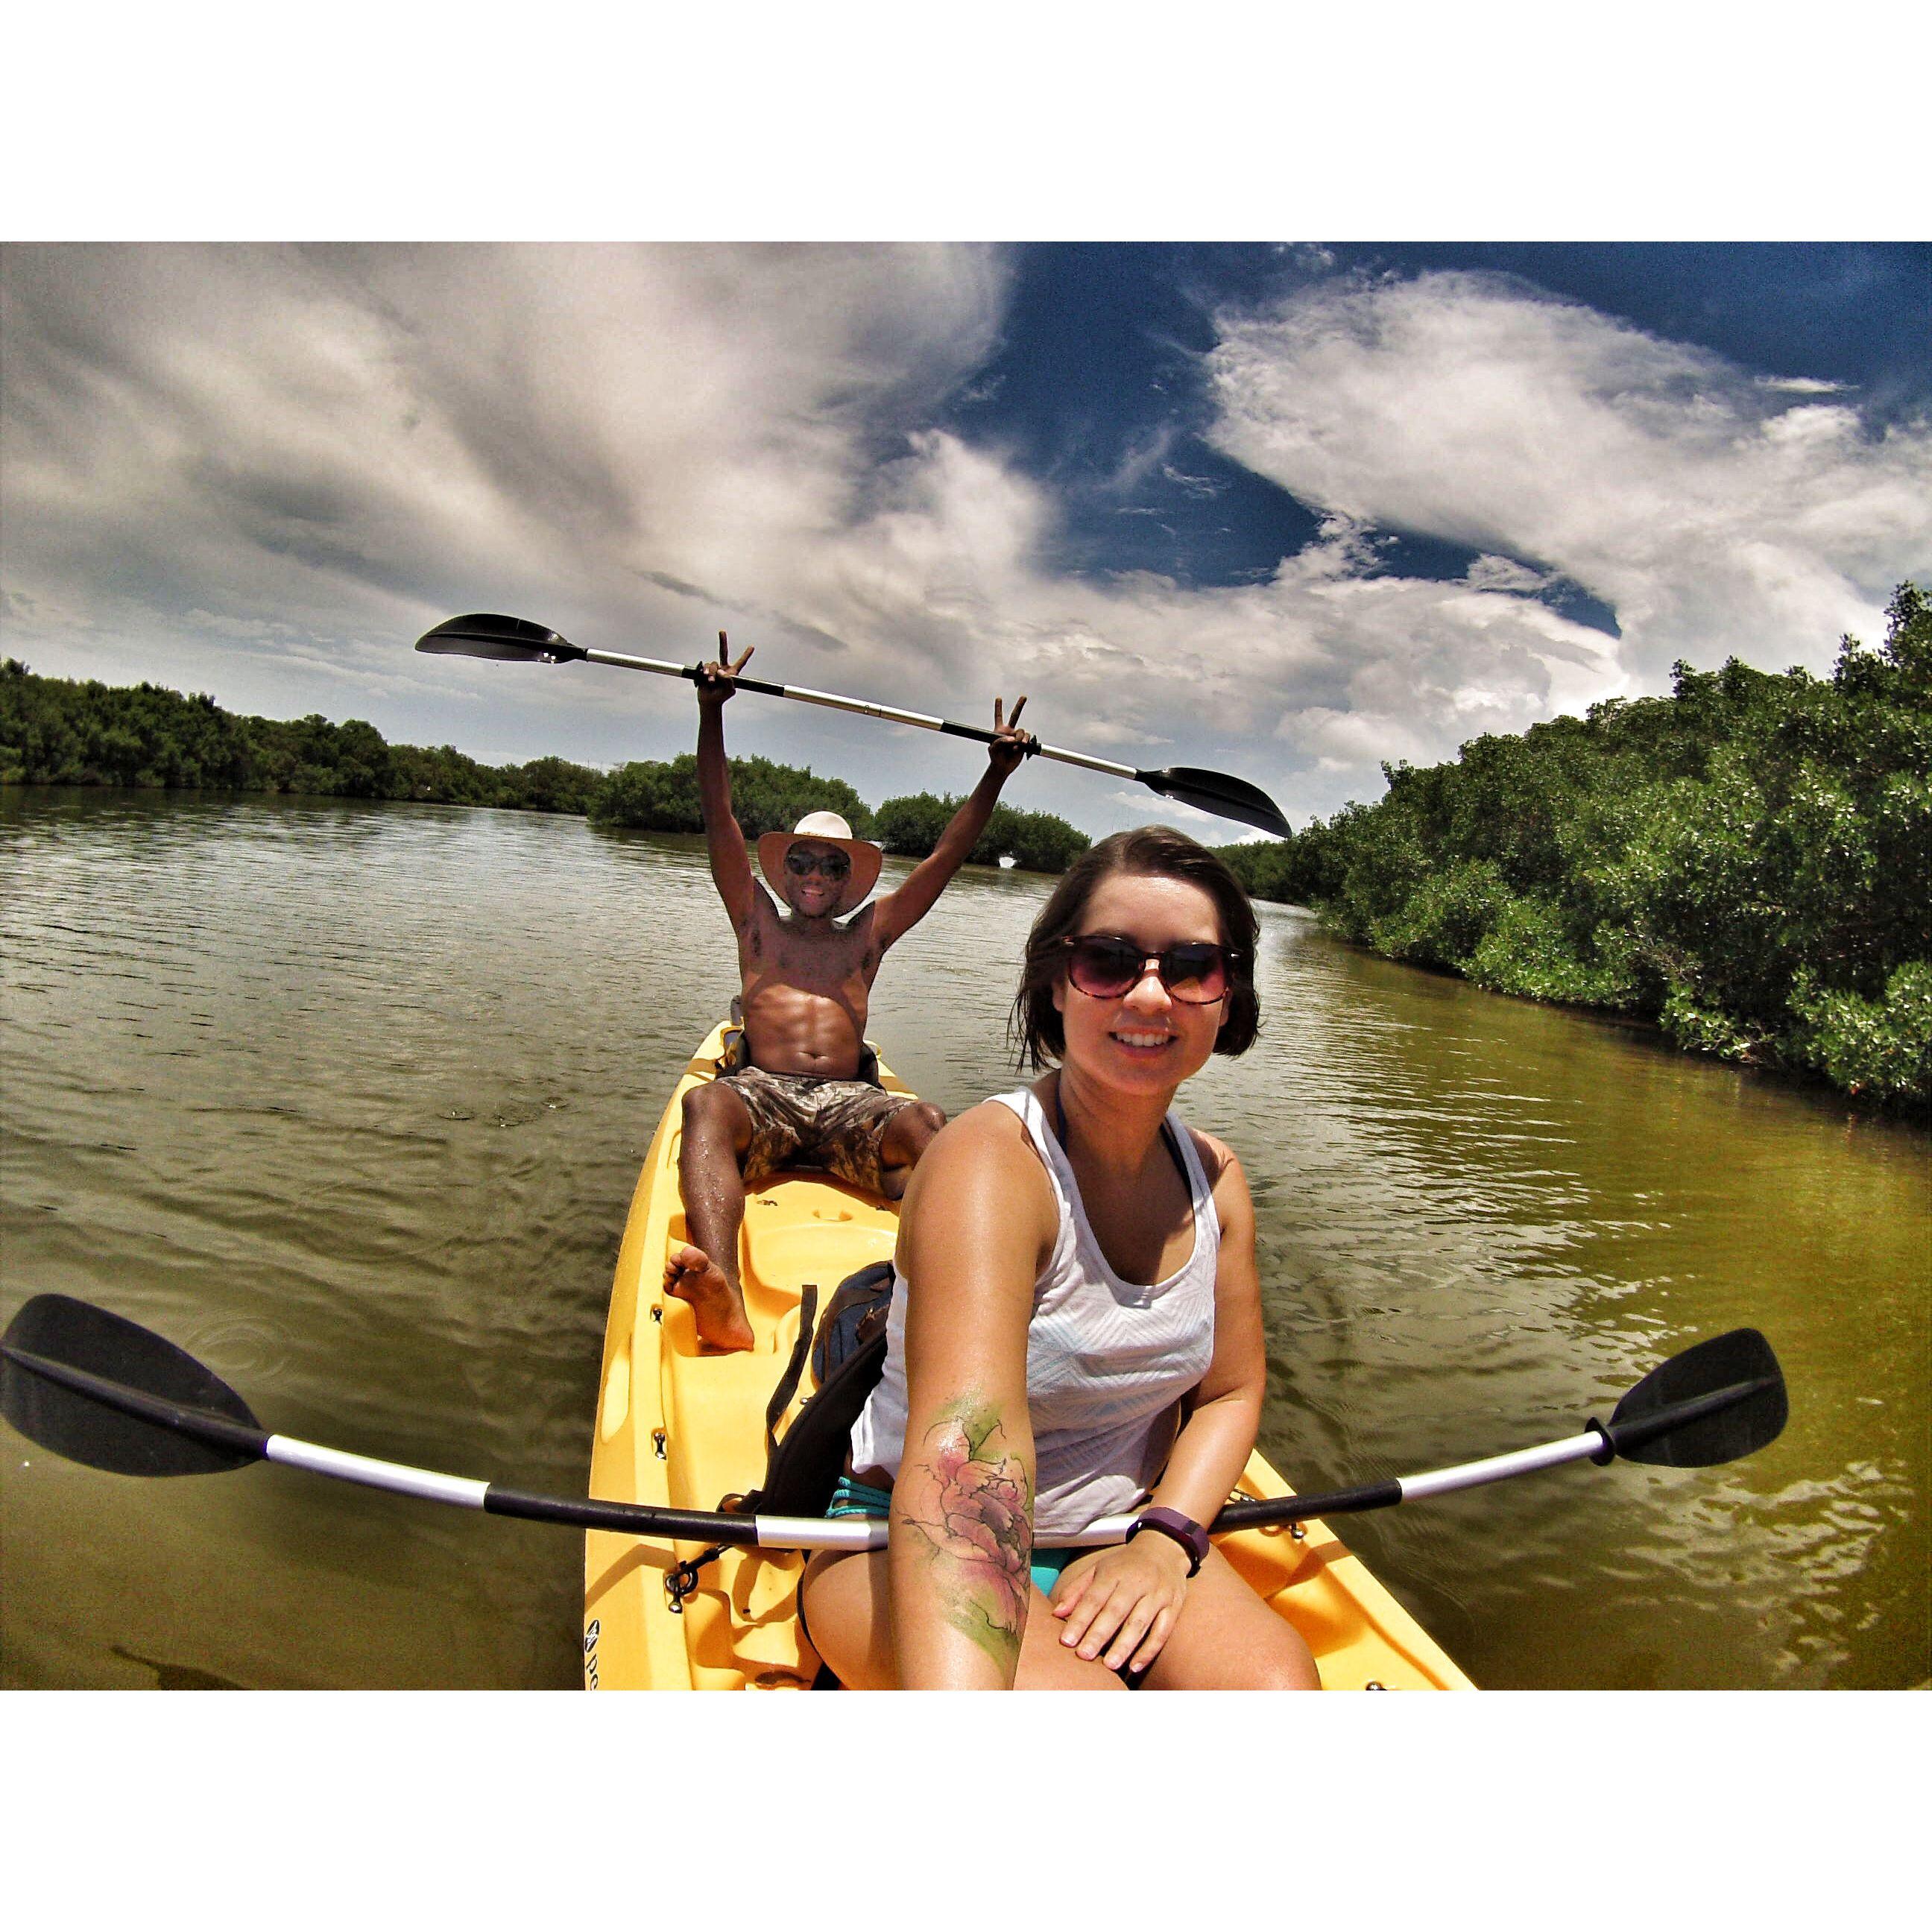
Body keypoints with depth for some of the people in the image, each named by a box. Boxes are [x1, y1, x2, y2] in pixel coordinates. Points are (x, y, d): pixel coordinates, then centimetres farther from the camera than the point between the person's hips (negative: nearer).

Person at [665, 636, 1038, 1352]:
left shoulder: (868, 935, 24)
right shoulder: (757, 922, 22)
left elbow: (946, 857, 19)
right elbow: (720, 821, 13)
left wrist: (997, 773, 13)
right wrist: (712, 712, 5)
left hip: (849, 1101, 2)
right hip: (762, 1092, -1)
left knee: (924, 1122, -32)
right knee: (705, 1104, -37)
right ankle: (721, 1296, -60)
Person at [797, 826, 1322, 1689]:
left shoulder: (1216, 1178, -2)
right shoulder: (990, 1164, -25)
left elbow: (1231, 1393, 6)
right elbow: (963, 1448, -39)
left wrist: (1164, 1538, -12)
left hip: (1121, 1537, 5)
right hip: (913, 1549, -4)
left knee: (1279, 1684, -21)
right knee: (1077, 1688, -32)